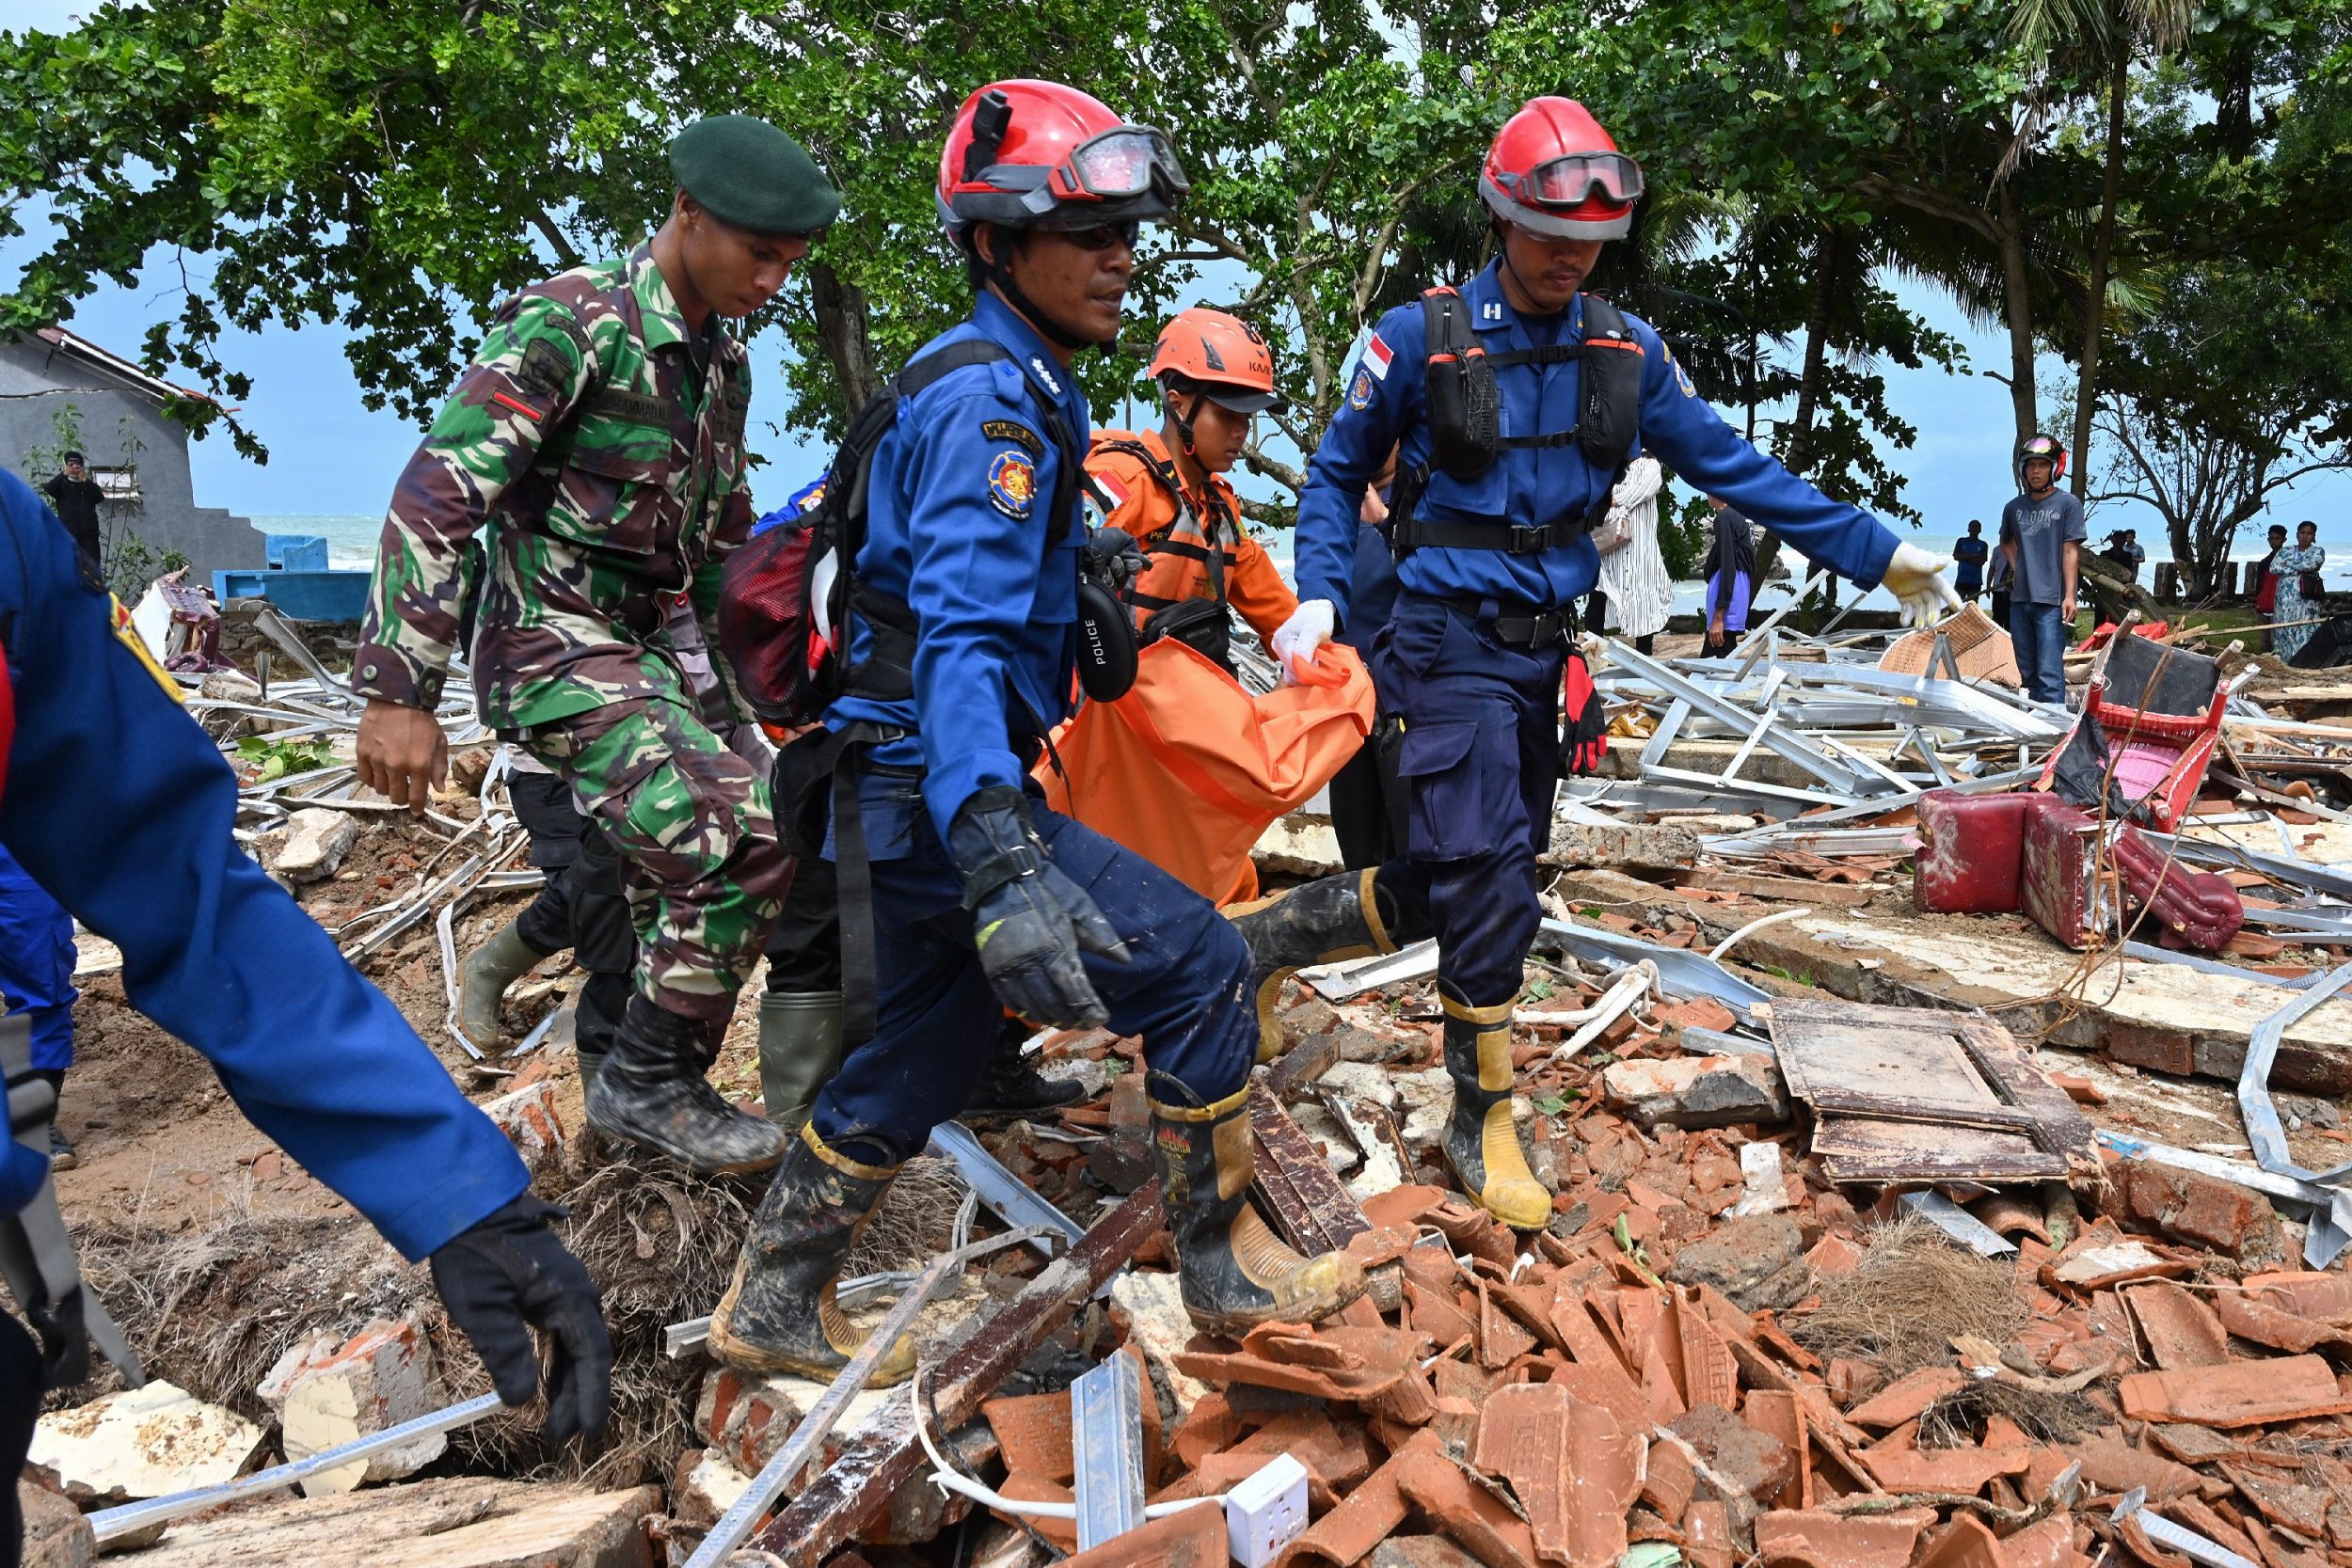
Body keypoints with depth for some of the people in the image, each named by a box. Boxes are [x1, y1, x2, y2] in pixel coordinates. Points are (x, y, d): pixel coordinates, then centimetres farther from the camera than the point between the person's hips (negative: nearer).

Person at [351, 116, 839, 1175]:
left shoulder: (720, 361, 11)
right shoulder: (571, 323, -15)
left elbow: (722, 532, 23)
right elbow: (437, 496, -19)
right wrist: (399, 692, -22)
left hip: (645, 650, 9)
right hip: (553, 644, -8)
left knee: (672, 872, 11)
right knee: (745, 838, -23)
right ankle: (650, 1084, -6)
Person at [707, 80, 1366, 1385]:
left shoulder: (999, 385, 15)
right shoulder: (994, 403, -17)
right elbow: (961, 642, -30)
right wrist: (1004, 870, -41)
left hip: (909, 794, 10)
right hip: (941, 790, -10)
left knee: (919, 1060, 18)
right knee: (1195, 960, -8)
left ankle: (772, 1310, 32)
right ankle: (1224, 1273, 6)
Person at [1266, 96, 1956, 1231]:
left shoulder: (1624, 352, 4)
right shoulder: (1422, 338, -7)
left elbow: (1730, 467, 8)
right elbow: (1337, 472, 4)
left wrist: (1875, 553, 7)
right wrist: (1318, 597, -11)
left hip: (1540, 645, 6)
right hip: (1450, 638, -6)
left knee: (1497, 864, 9)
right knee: (1491, 881, -10)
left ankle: (1320, 915, 29)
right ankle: (1481, 1121, 6)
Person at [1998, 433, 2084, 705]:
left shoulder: (2068, 503, 0)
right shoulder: (2014, 507, 13)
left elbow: (2070, 552, -5)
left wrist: (2069, 596, -11)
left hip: (2051, 601, -5)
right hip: (2019, 600, 5)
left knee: (2050, 674, -12)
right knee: (2028, 673, 12)